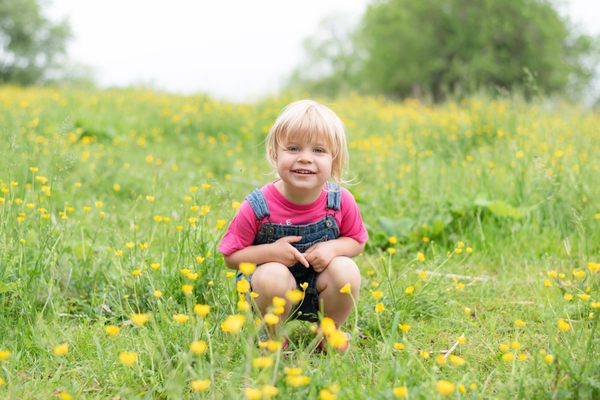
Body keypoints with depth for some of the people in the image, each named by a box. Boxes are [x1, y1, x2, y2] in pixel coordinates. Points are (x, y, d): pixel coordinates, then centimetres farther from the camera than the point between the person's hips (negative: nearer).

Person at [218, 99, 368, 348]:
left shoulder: (341, 201, -14)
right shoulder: (258, 207, -20)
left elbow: (357, 242, 3)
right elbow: (231, 257, -10)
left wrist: (333, 248, -19)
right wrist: (270, 252, -28)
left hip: (321, 290, 2)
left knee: (346, 270, -27)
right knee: (273, 276, -34)